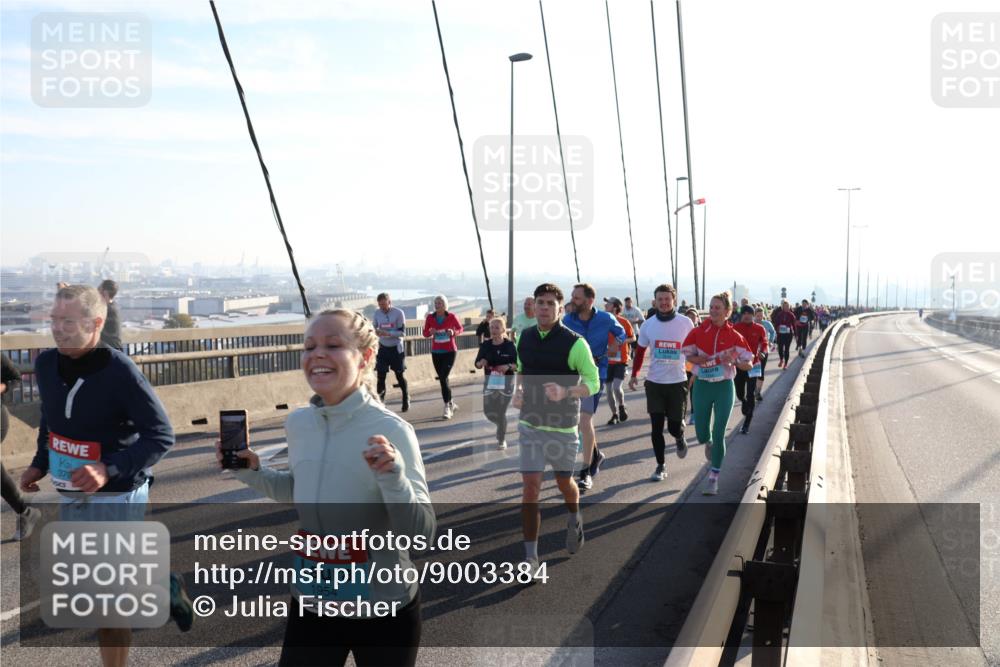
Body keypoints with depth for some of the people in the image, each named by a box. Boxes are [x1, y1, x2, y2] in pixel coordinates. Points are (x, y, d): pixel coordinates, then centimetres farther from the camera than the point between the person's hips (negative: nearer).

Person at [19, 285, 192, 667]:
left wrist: (108, 469, -31)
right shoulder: (46, 364, -1)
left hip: (117, 497, -7)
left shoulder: (119, 371, -21)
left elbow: (162, 436, -20)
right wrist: (39, 464, 5)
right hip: (71, 496, 7)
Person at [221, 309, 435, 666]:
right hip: (310, 601, 4)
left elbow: (421, 532, -21)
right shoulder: (297, 423, -4)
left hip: (383, 609, -4)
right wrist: (252, 472, 1)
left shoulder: (390, 431, -21)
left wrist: (392, 477, -35)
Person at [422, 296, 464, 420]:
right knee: (442, 379, 11)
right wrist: (430, 332, -17)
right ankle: (451, 404, 30)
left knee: (443, 378, -16)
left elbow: (460, 328, 7)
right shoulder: (430, 317, -1)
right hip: (436, 352, 4)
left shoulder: (451, 316, -7)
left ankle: (447, 407, -10)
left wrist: (454, 332, -14)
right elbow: (425, 333, 5)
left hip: (450, 351, -4)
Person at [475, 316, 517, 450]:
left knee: (501, 412, 0)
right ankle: (502, 426, 37)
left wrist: (508, 366, -24)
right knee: (488, 412, 3)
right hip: (489, 382, 3)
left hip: (506, 383, -3)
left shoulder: (509, 345, -8)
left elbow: (518, 364, -5)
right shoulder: (485, 345, -1)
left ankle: (502, 440, 20)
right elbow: (477, 364, 4)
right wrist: (481, 363, -18)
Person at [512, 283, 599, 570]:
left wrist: (565, 392, -29)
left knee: (564, 481, 16)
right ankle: (530, 557, 3)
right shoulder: (524, 338, 2)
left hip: (563, 426, -3)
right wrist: (518, 391, -2)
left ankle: (574, 519, 50)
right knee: (530, 485, -5)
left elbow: (593, 384, -11)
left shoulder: (574, 343, -14)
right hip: (530, 424, 3)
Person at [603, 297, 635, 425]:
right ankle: (614, 414, 21)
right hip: (607, 360, 3)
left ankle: (621, 407, 14)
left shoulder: (624, 322, -6)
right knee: (609, 389, 5)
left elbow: (633, 338, 4)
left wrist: (624, 341, -15)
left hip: (621, 360, -3)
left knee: (616, 387, -15)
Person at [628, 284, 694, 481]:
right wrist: (634, 375, 3)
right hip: (654, 383, 2)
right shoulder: (648, 325, 0)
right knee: (656, 427, 3)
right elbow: (640, 351, 9)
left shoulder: (686, 323, -6)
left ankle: (679, 438, 37)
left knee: (674, 426, 1)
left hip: (678, 382, -2)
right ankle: (661, 465, 16)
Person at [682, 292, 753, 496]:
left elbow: (748, 365, -4)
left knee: (719, 434, -1)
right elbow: (688, 355, 6)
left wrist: (733, 361, -24)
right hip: (702, 385, 2)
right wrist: (702, 360, -15)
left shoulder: (734, 336, -8)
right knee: (702, 432, 9)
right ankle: (709, 444, 47)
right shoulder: (699, 332, -5)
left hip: (724, 387, -2)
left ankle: (713, 478, 12)